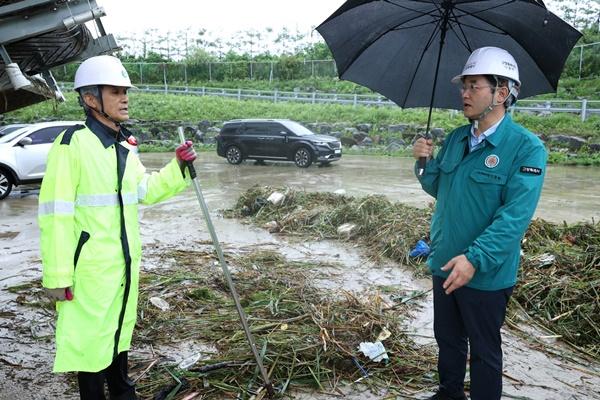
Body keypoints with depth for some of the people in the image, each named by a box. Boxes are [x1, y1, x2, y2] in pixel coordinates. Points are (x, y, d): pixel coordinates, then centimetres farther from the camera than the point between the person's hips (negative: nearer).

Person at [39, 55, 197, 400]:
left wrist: (178, 168, 3)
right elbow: (55, 214, -19)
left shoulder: (124, 147, 8)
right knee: (90, 338, 6)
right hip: (90, 267, -8)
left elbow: (146, 190, 18)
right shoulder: (73, 143, -17)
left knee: (119, 332, 23)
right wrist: (57, 274, -20)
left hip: (124, 263, 8)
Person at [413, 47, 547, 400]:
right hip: (445, 264, 7)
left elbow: (516, 215, -25)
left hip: (487, 274, -7)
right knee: (448, 338, 23)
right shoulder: (456, 138, 5)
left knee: (484, 350, 13)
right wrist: (427, 162, -5)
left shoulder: (527, 148, -17)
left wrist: (475, 258, -32)